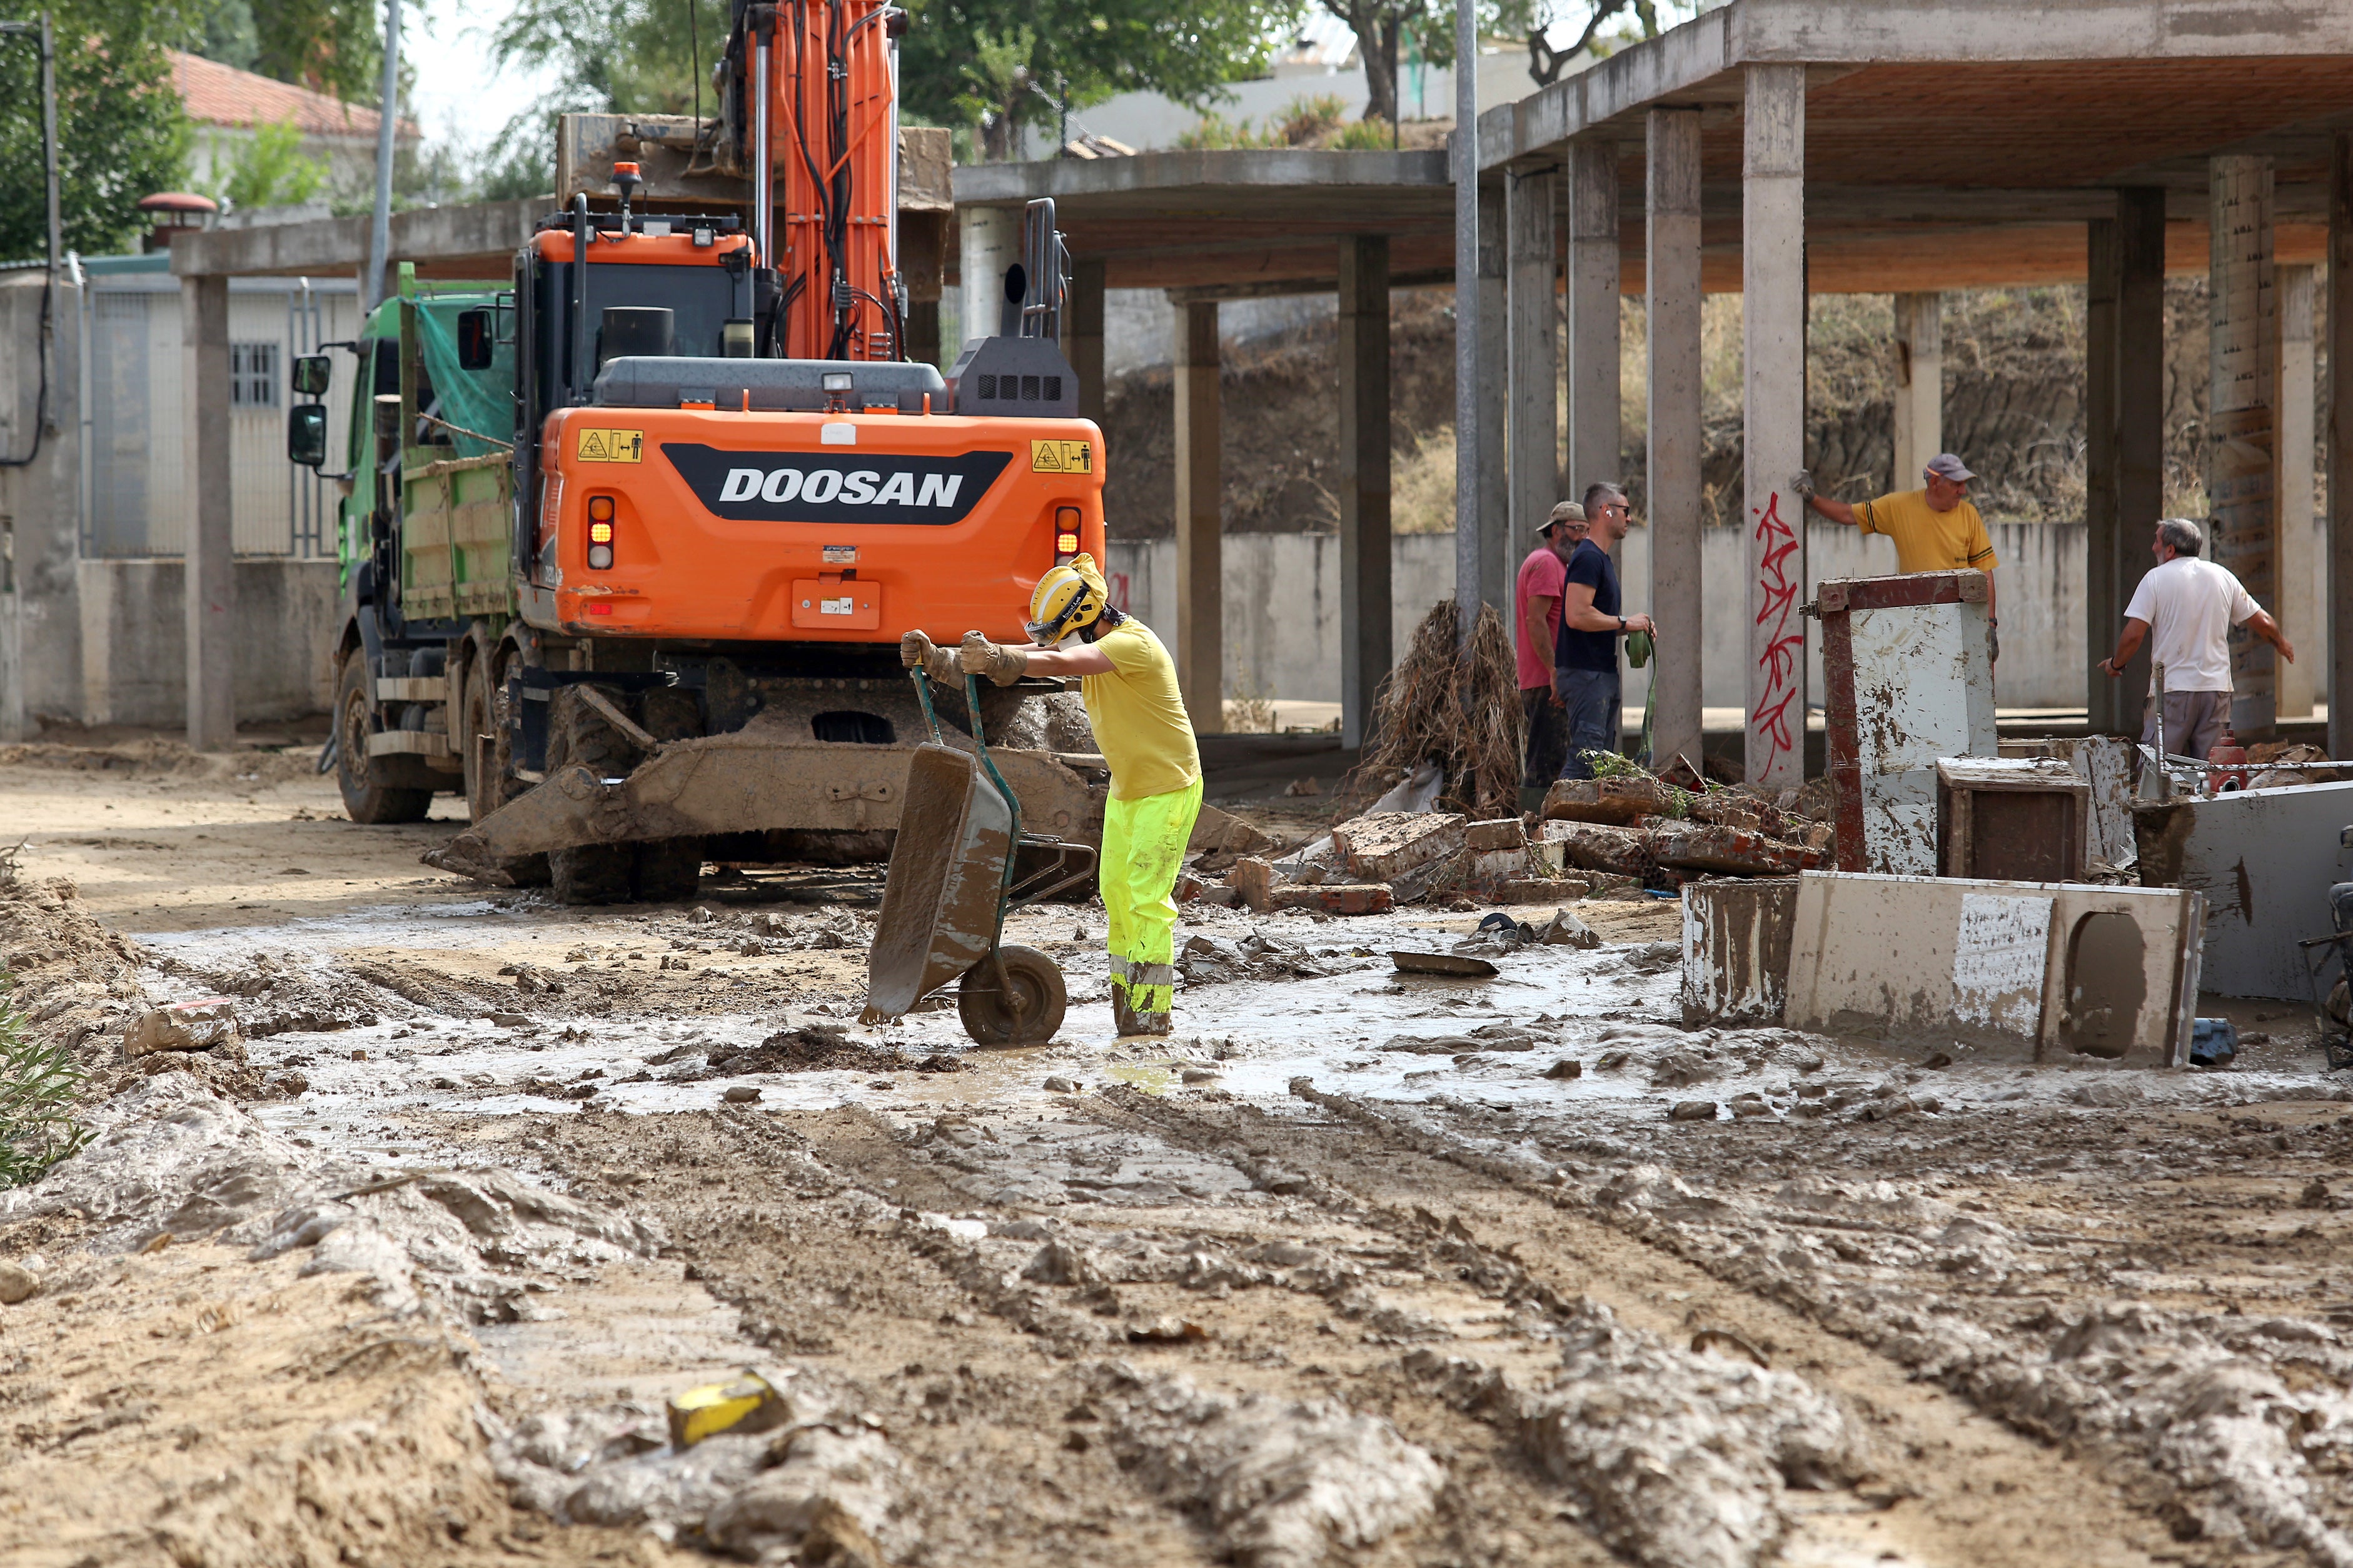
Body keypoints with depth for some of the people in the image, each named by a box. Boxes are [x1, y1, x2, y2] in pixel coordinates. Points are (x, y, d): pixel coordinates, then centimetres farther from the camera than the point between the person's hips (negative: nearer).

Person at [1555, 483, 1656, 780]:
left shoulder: (1601, 558, 20)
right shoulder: (1588, 558, -13)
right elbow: (1577, 616, -24)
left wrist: (1636, 626, 12)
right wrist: (1624, 623, -14)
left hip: (1603, 674, 11)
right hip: (1585, 674, -11)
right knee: (1585, 757, -15)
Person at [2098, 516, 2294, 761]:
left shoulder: (2157, 578, -4)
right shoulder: (2222, 576, 9)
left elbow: (2134, 634, -11)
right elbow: (2261, 622, 14)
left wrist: (2115, 664, 8)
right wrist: (2280, 643, 35)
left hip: (2172, 688, -4)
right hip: (2217, 686, 4)